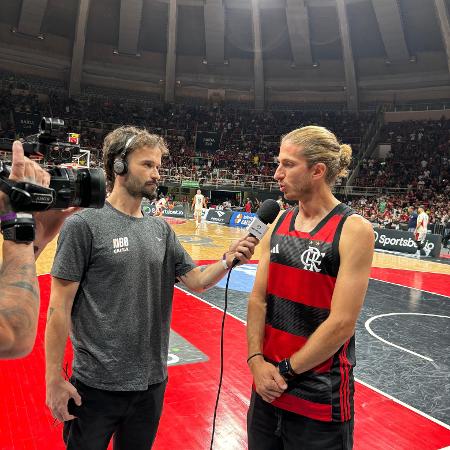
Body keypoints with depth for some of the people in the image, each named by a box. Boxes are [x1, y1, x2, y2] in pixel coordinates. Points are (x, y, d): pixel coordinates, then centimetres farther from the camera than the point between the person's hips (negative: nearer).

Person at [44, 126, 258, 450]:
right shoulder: (84, 225, -13)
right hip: (97, 385, -5)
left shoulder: (161, 229, 3)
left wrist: (227, 262, -17)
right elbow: (60, 307, -12)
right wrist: (54, 378, -11)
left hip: (152, 381, 5)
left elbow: (197, 281, 2)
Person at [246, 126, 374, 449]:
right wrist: (257, 360, -9)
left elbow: (342, 323, -18)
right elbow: (258, 299, 2)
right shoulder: (279, 224, 2)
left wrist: (285, 371, -13)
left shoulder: (354, 230, -15)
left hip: (320, 397, -5)